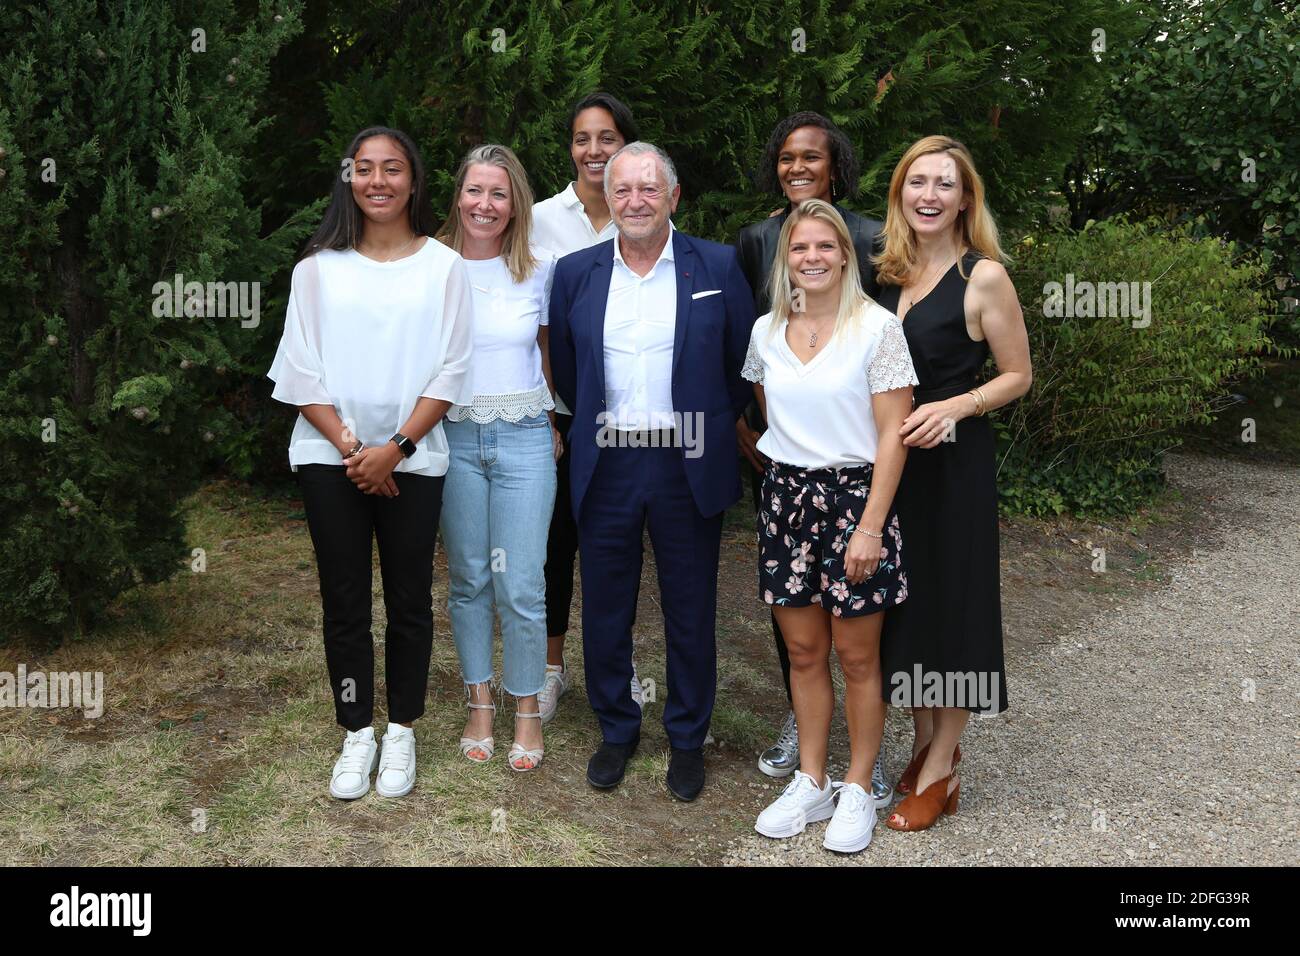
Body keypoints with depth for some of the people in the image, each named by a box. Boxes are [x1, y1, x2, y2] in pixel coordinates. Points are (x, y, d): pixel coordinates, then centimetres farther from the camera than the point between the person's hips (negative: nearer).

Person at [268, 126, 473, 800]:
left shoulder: (443, 266, 1)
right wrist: (350, 446, -9)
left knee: (409, 602, 6)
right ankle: (357, 733, 19)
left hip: (412, 460, -1)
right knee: (344, 604, 6)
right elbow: (301, 372, 1)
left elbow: (450, 373, -3)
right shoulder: (318, 268, 4)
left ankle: (401, 732, 21)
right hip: (332, 458, 1)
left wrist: (394, 448, -11)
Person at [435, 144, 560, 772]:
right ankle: (480, 704, 24)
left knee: (521, 585, -3)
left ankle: (527, 711, 14)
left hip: (524, 438, -1)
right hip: (453, 437, 1)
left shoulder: (541, 270, 2)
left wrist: (553, 423, 12)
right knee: (468, 579, 9)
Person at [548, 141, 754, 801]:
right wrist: (598, 424, 12)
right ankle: (616, 730, 29)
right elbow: (563, 367, 13)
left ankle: (687, 739, 26)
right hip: (605, 469, 2)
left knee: (691, 612, 9)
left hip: (689, 468, -2)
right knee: (605, 610, 11)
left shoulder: (718, 266, -2)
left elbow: (744, 361, 5)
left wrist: (714, 426, 7)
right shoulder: (575, 273, 3)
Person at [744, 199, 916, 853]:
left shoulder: (877, 328, -8)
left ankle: (858, 791, 19)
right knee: (803, 650, 10)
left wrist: (870, 525, -15)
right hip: (786, 496, 4)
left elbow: (893, 433, -11)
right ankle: (810, 784, 24)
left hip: (856, 494, -4)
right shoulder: (766, 332, 6)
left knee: (856, 655, 4)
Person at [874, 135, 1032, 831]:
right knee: (901, 600, 13)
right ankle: (922, 743, 32)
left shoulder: (984, 276, -10)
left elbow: (1017, 375, -5)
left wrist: (955, 406, -20)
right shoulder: (886, 272, 6)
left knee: (950, 598, 3)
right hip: (888, 459, 6)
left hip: (953, 461, -6)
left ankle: (941, 770, 17)